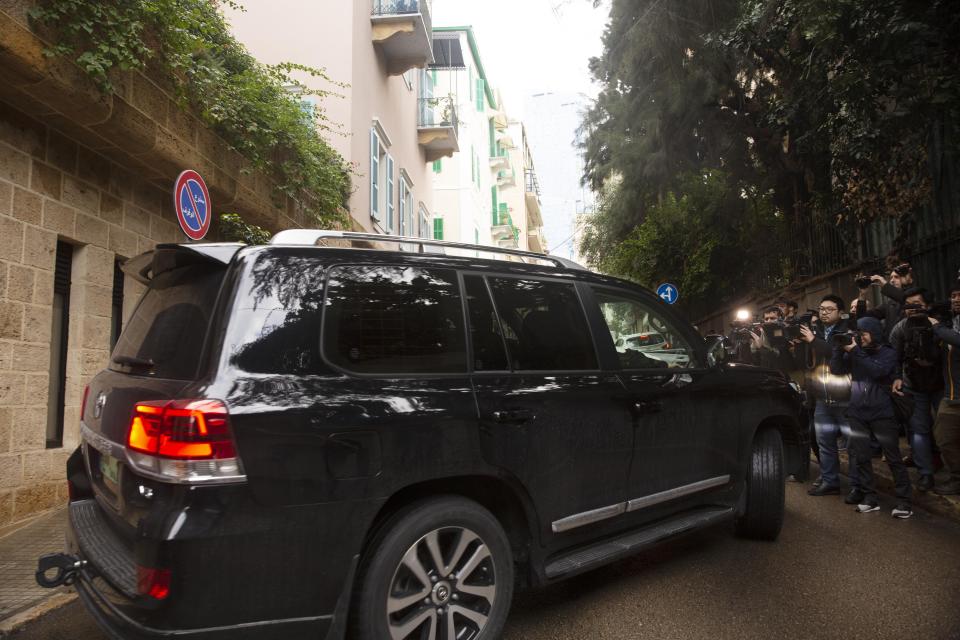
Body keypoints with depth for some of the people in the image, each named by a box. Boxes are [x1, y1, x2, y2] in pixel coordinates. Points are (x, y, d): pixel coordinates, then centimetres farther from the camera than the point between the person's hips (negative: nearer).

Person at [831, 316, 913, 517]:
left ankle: (904, 502, 3)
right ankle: (869, 499, 10)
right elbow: (836, 370, 2)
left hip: (881, 413, -3)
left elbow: (876, 370, -18)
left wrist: (853, 351, -18)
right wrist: (839, 349, -10)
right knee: (861, 458, 3)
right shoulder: (855, 352, 10)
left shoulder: (888, 352, 1)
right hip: (857, 413, 3)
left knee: (893, 458, -2)